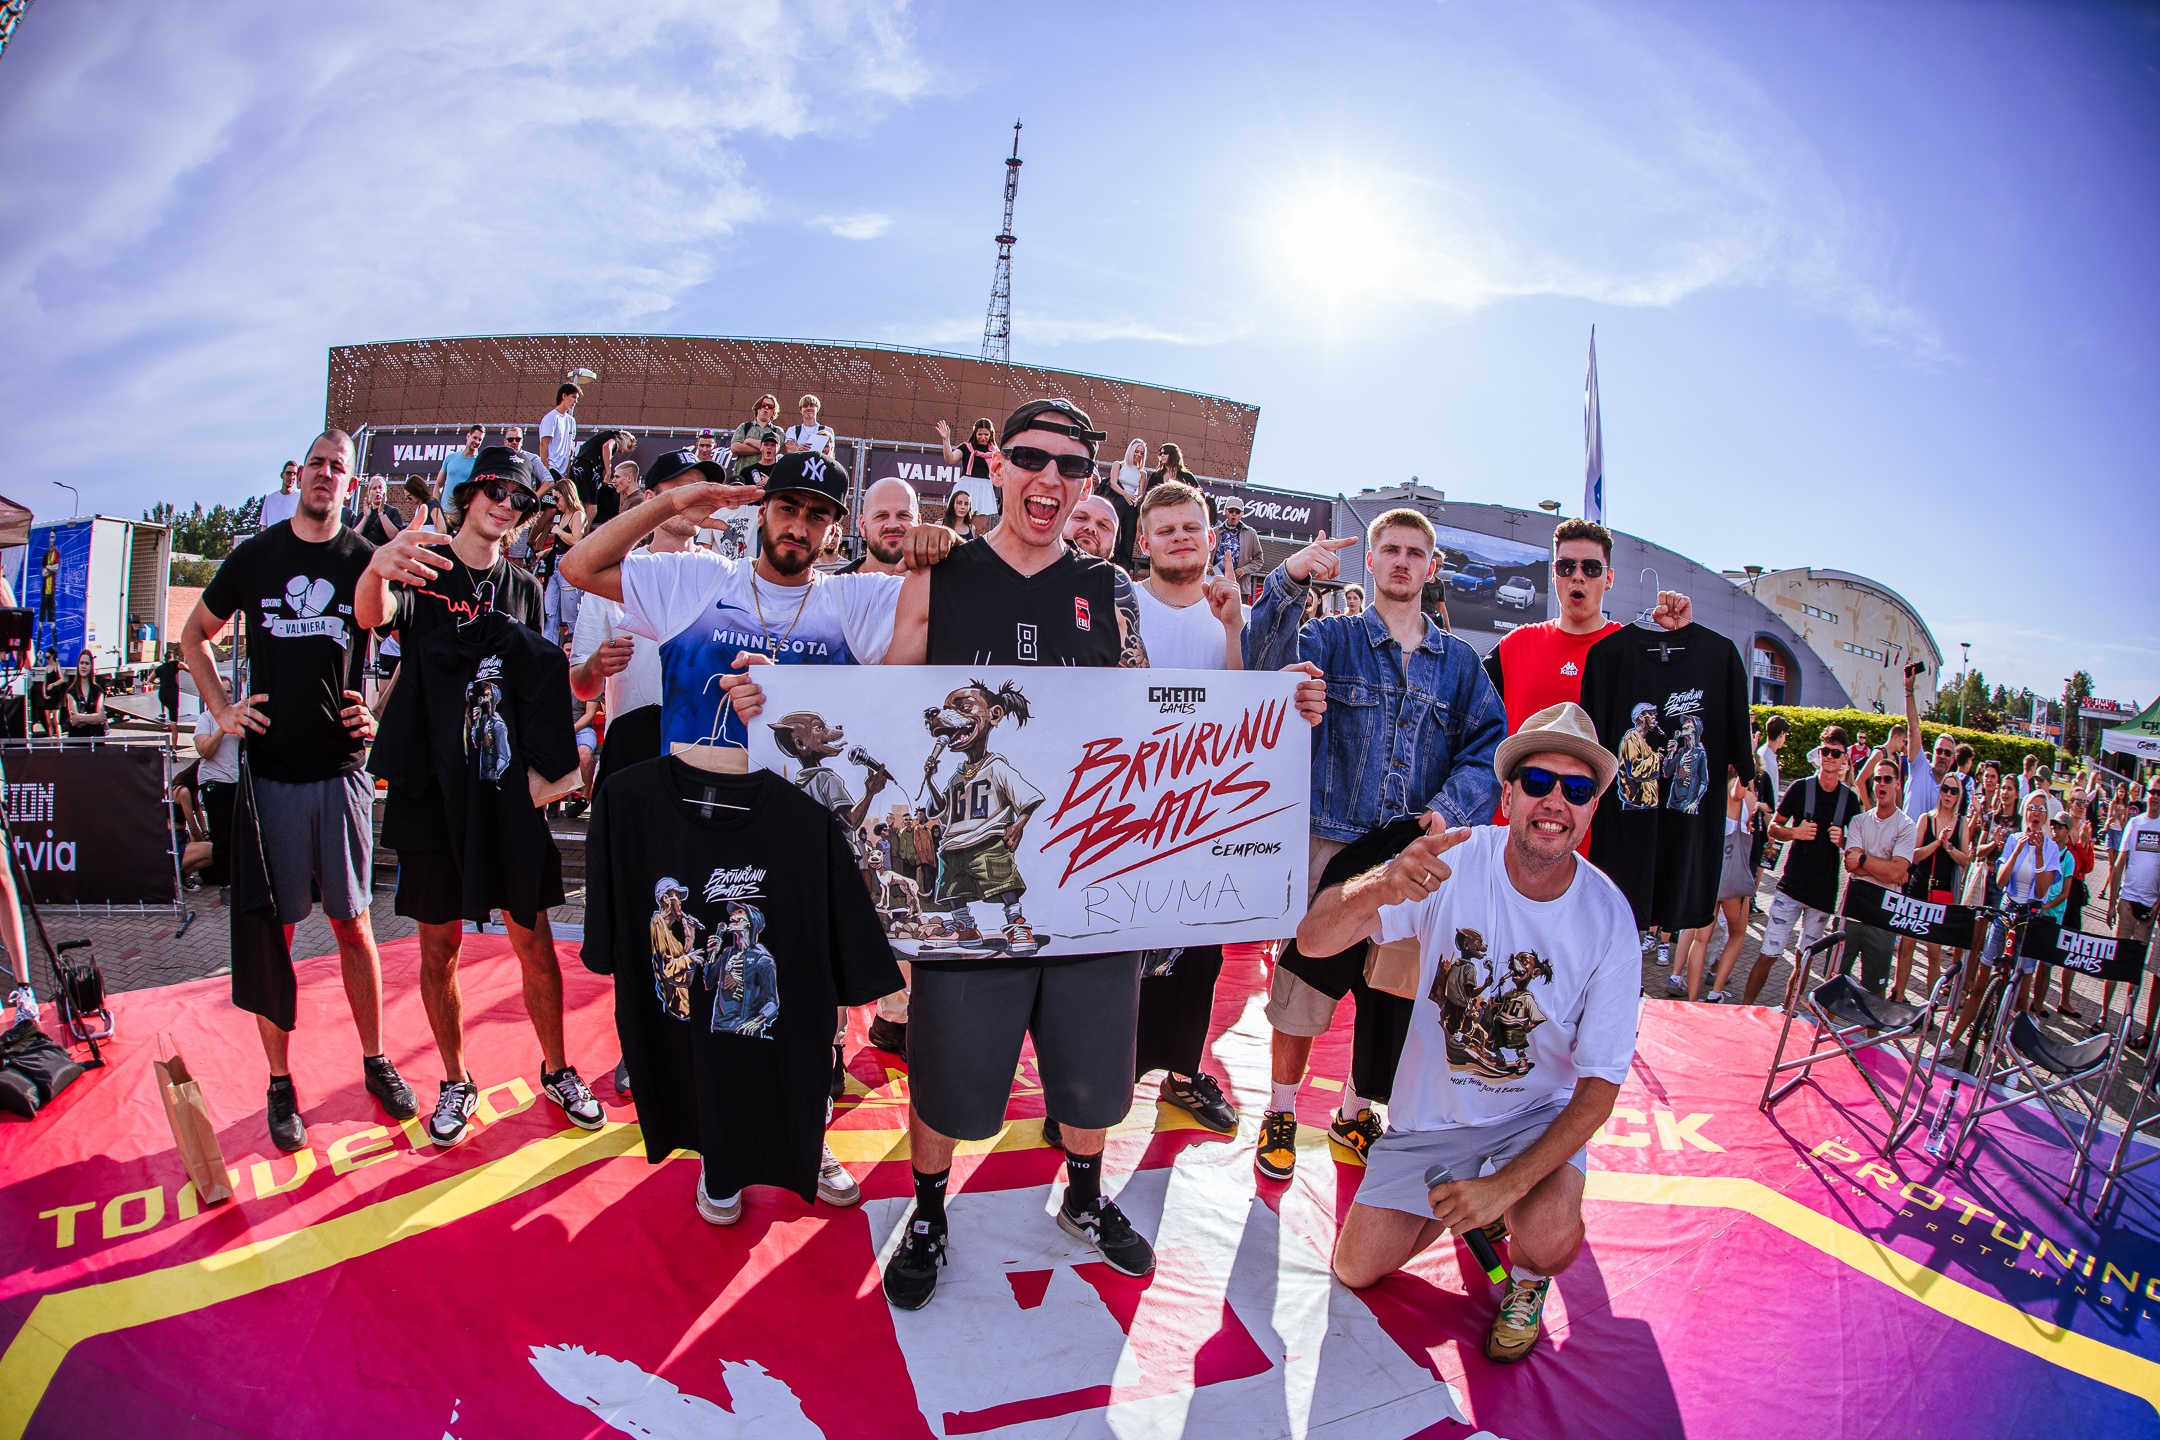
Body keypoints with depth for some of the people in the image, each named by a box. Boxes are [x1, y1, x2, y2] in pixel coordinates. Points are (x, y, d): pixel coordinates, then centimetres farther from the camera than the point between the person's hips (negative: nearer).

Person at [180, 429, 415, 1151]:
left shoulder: (367, 561, 2)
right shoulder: (254, 556, 5)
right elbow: (194, 635, 17)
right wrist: (221, 707, 3)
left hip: (342, 771, -1)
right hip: (269, 768, 1)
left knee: (353, 924, 7)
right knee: (272, 929, 6)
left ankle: (375, 1061, 20)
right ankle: (280, 1080, 18)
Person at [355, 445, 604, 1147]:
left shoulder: (523, 589, 11)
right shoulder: (419, 570, 1)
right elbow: (372, 617, -23)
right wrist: (375, 569, -45)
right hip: (431, 780, -2)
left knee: (533, 938, 3)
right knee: (439, 945, 7)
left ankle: (556, 1069, 22)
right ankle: (455, 1082, 26)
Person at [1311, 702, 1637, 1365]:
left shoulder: (1607, 918, -18)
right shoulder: (1451, 862, -21)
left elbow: (1600, 1085, -14)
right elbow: (1314, 939, -32)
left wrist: (1507, 1185, -25)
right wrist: (1381, 886, -54)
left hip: (1538, 1113, -1)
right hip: (1432, 1111, 1)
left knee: (1548, 1239, -29)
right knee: (1356, 1268, 1)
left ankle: (1527, 1276, 9)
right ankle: (1451, 1199, 31)